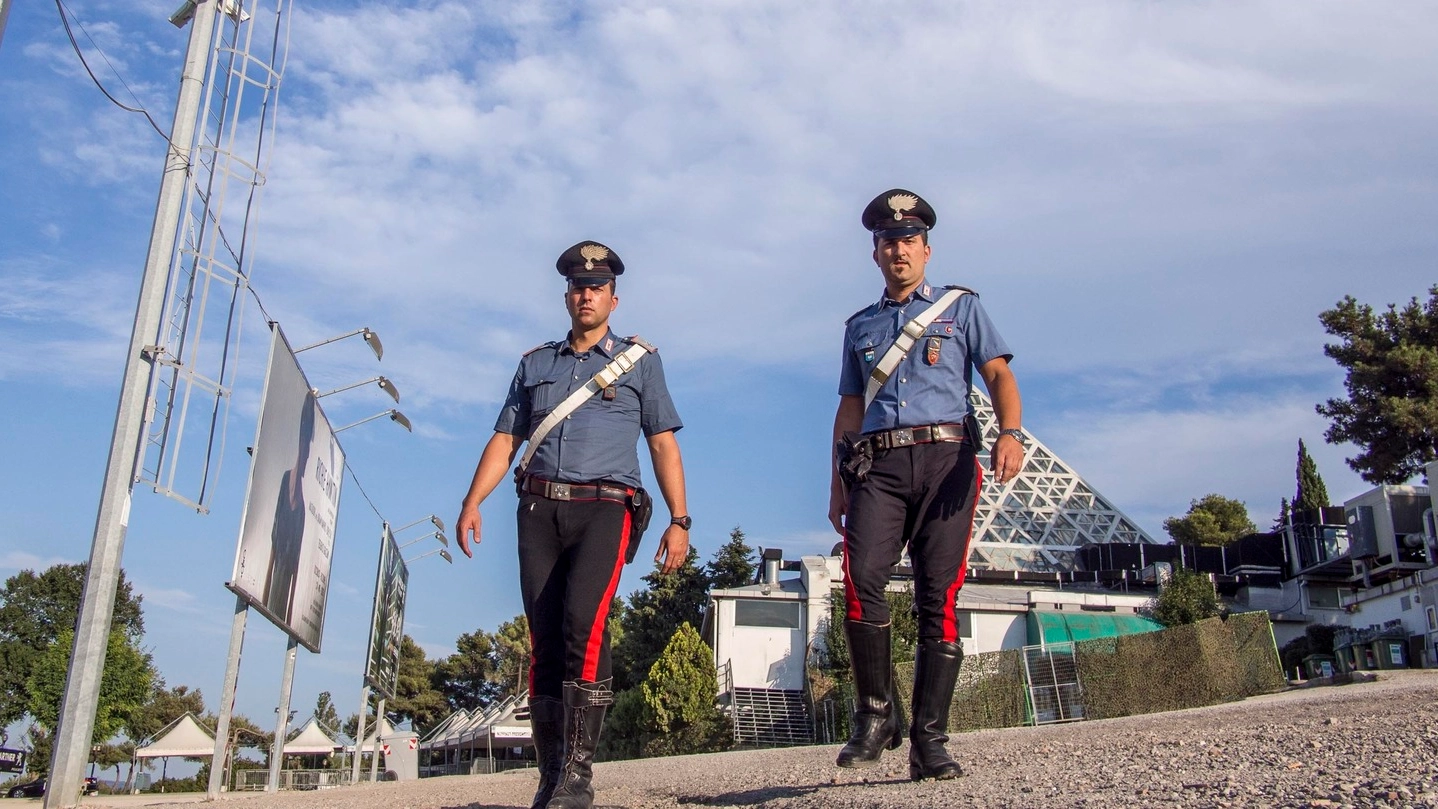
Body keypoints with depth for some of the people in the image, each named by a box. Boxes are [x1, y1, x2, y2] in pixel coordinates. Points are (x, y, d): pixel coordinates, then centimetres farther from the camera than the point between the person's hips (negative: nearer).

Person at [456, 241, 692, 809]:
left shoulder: (639, 360, 13)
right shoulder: (535, 364, 21)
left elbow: (663, 444, 8)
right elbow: (504, 440, 17)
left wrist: (679, 521, -2)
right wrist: (472, 502, 3)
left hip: (604, 507, -3)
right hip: (540, 510, 3)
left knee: (583, 620, -23)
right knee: (544, 637, -1)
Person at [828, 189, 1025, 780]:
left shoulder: (961, 306, 17)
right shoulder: (860, 326, 24)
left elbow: (999, 376, 6)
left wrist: (1010, 432, -15)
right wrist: (837, 483, 13)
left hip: (945, 458, -1)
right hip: (878, 466, 2)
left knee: (938, 598, -6)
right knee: (862, 580, -20)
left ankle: (929, 741, -2)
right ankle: (876, 713, -5)